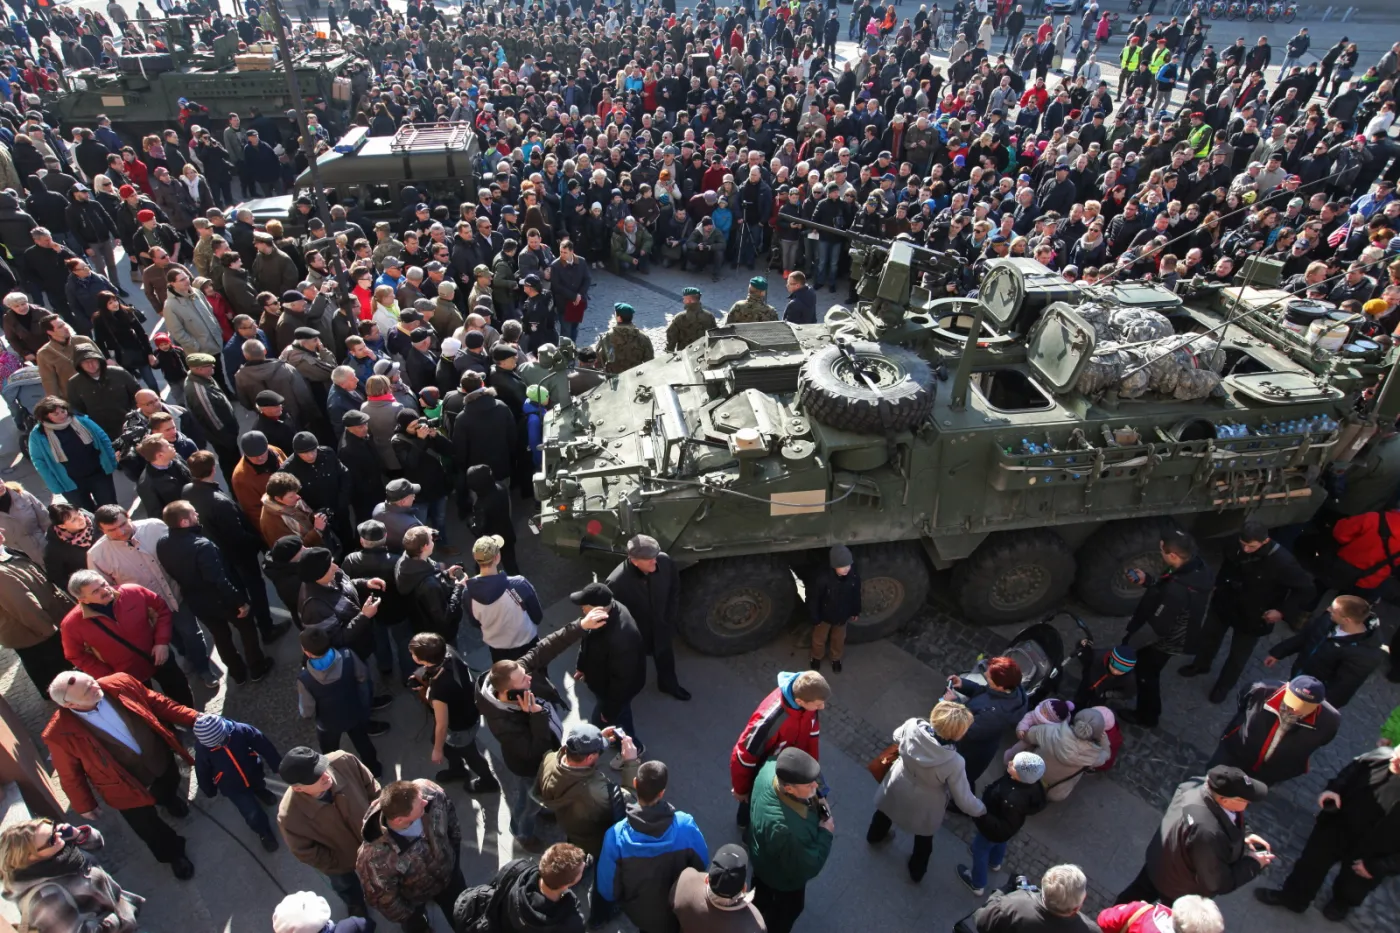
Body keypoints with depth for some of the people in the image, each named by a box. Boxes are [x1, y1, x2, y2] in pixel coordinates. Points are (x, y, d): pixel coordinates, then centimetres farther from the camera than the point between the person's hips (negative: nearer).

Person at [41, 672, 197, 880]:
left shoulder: (120, 683, -25)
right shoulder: (60, 734, -31)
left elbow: (159, 704, -9)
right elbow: (70, 775, -14)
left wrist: (195, 719, -14)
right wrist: (84, 805, -2)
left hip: (161, 760, 3)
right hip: (126, 789, -3)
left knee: (169, 795, 34)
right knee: (148, 827, 21)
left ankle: (170, 800, 72)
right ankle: (173, 853, 51)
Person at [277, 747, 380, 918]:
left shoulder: (344, 761, -39)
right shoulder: (290, 817, -41)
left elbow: (373, 790, -17)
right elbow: (307, 853, -20)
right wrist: (342, 865, -10)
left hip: (372, 839, 2)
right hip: (340, 862, -1)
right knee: (347, 887, 34)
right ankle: (358, 911, 69)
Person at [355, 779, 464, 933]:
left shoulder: (428, 791, -36)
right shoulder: (376, 856, -45)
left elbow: (449, 812, -12)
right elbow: (382, 898, -23)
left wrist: (455, 855, 2)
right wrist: (409, 917, -6)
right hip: (413, 899, -2)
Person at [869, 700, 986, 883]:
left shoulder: (912, 726, -32)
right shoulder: (954, 763, -39)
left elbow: (897, 738, -6)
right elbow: (964, 799, -23)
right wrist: (982, 810, -2)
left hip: (897, 788, 3)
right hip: (924, 807, -3)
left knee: (885, 811, 38)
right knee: (923, 840, 31)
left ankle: (875, 836, 67)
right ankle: (917, 871, 58)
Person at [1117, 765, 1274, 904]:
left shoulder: (1197, 784, -25)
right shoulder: (1208, 834, -46)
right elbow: (1217, 884, -28)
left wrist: (1243, 834, -6)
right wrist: (1253, 864, -17)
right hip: (1181, 891, -7)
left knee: (1140, 893, 34)